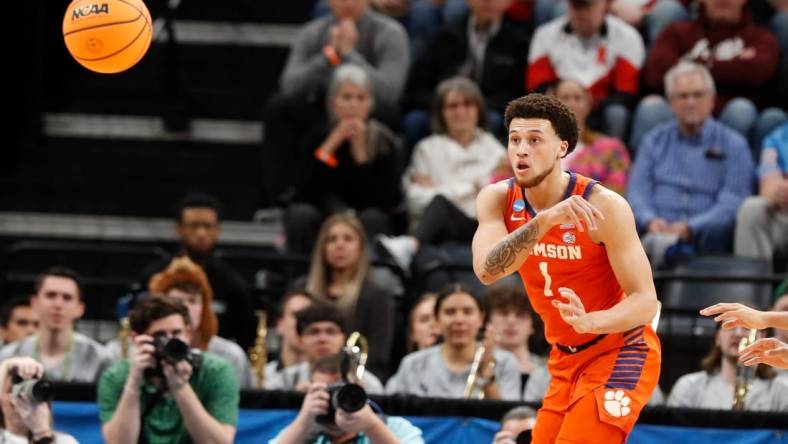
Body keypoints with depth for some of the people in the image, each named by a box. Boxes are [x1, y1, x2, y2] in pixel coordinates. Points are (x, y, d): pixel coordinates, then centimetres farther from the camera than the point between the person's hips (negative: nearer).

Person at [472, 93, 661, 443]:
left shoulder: (604, 206, -22)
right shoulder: (496, 200, -9)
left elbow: (645, 301, -22)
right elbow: (486, 271, -27)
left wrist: (590, 321, -42)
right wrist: (544, 220, -41)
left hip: (620, 352, -6)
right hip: (567, 359, 6)